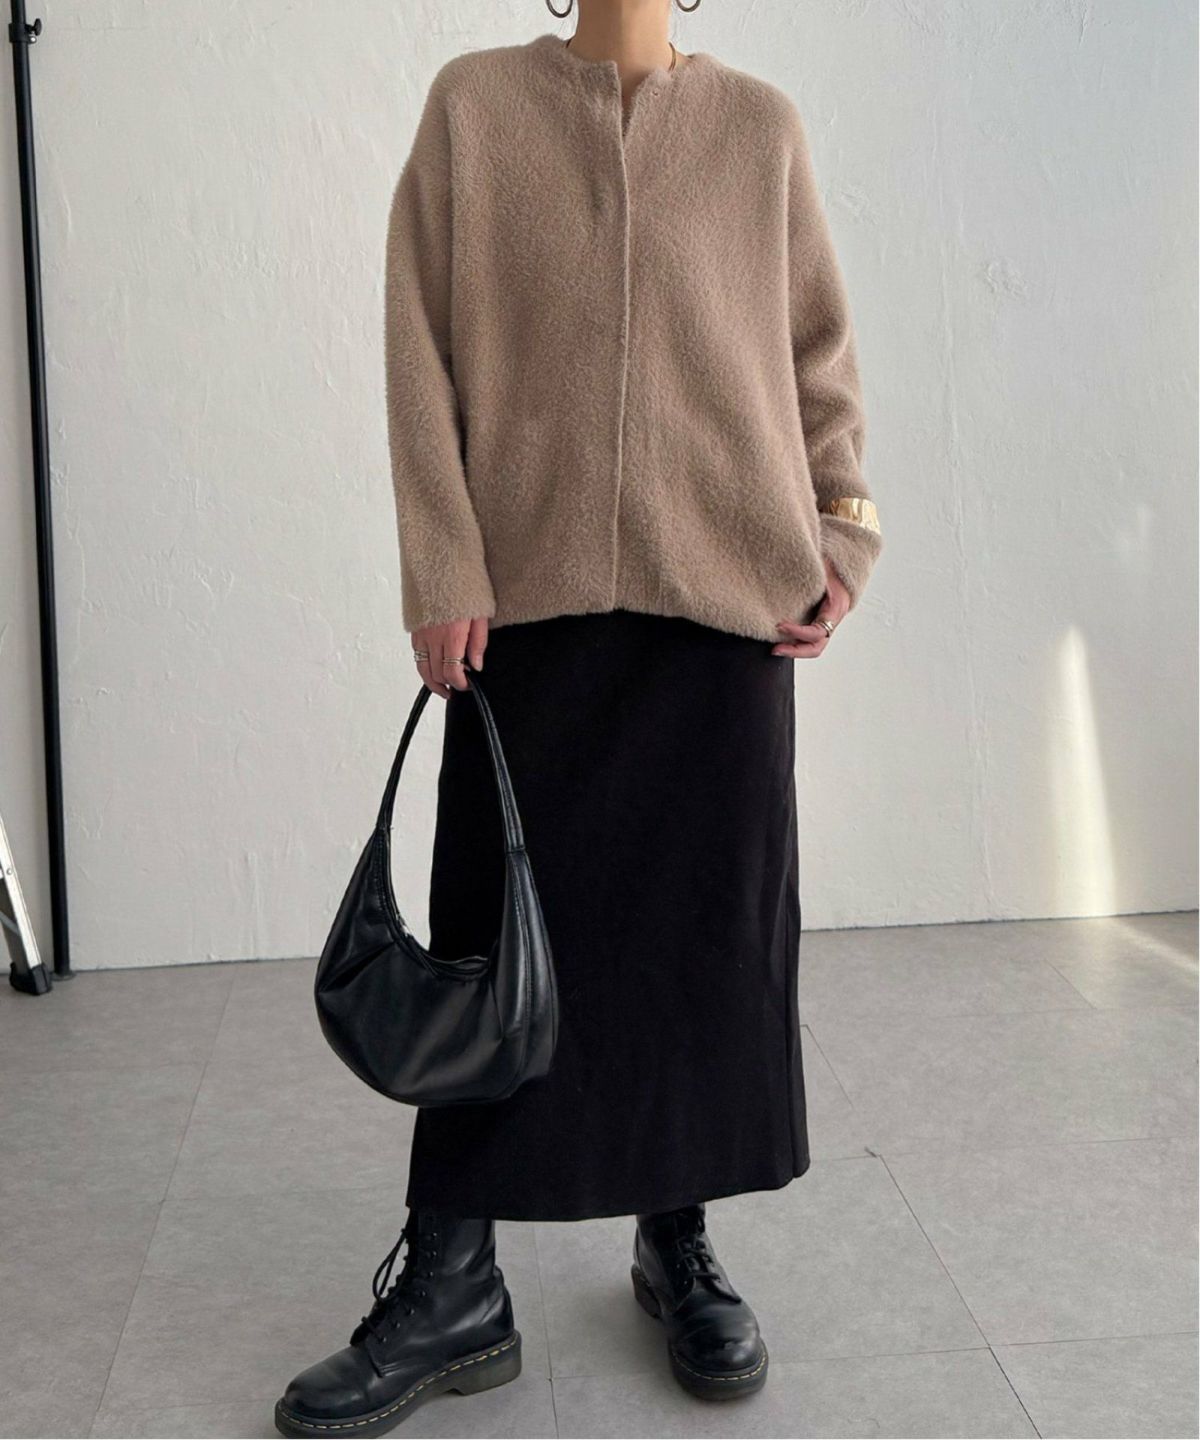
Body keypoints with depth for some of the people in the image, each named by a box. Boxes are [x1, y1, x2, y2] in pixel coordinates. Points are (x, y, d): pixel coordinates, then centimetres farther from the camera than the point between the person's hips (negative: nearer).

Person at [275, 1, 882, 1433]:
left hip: (724, 592, 1)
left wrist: (840, 536, 3)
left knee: (716, 927, 5)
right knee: (498, 933, 1)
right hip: (529, 598, -1)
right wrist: (443, 574, -6)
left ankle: (679, 1245, 22)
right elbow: (422, 351, 2)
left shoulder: (759, 124, 11)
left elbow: (820, 354, 13)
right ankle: (452, 1287, 11)